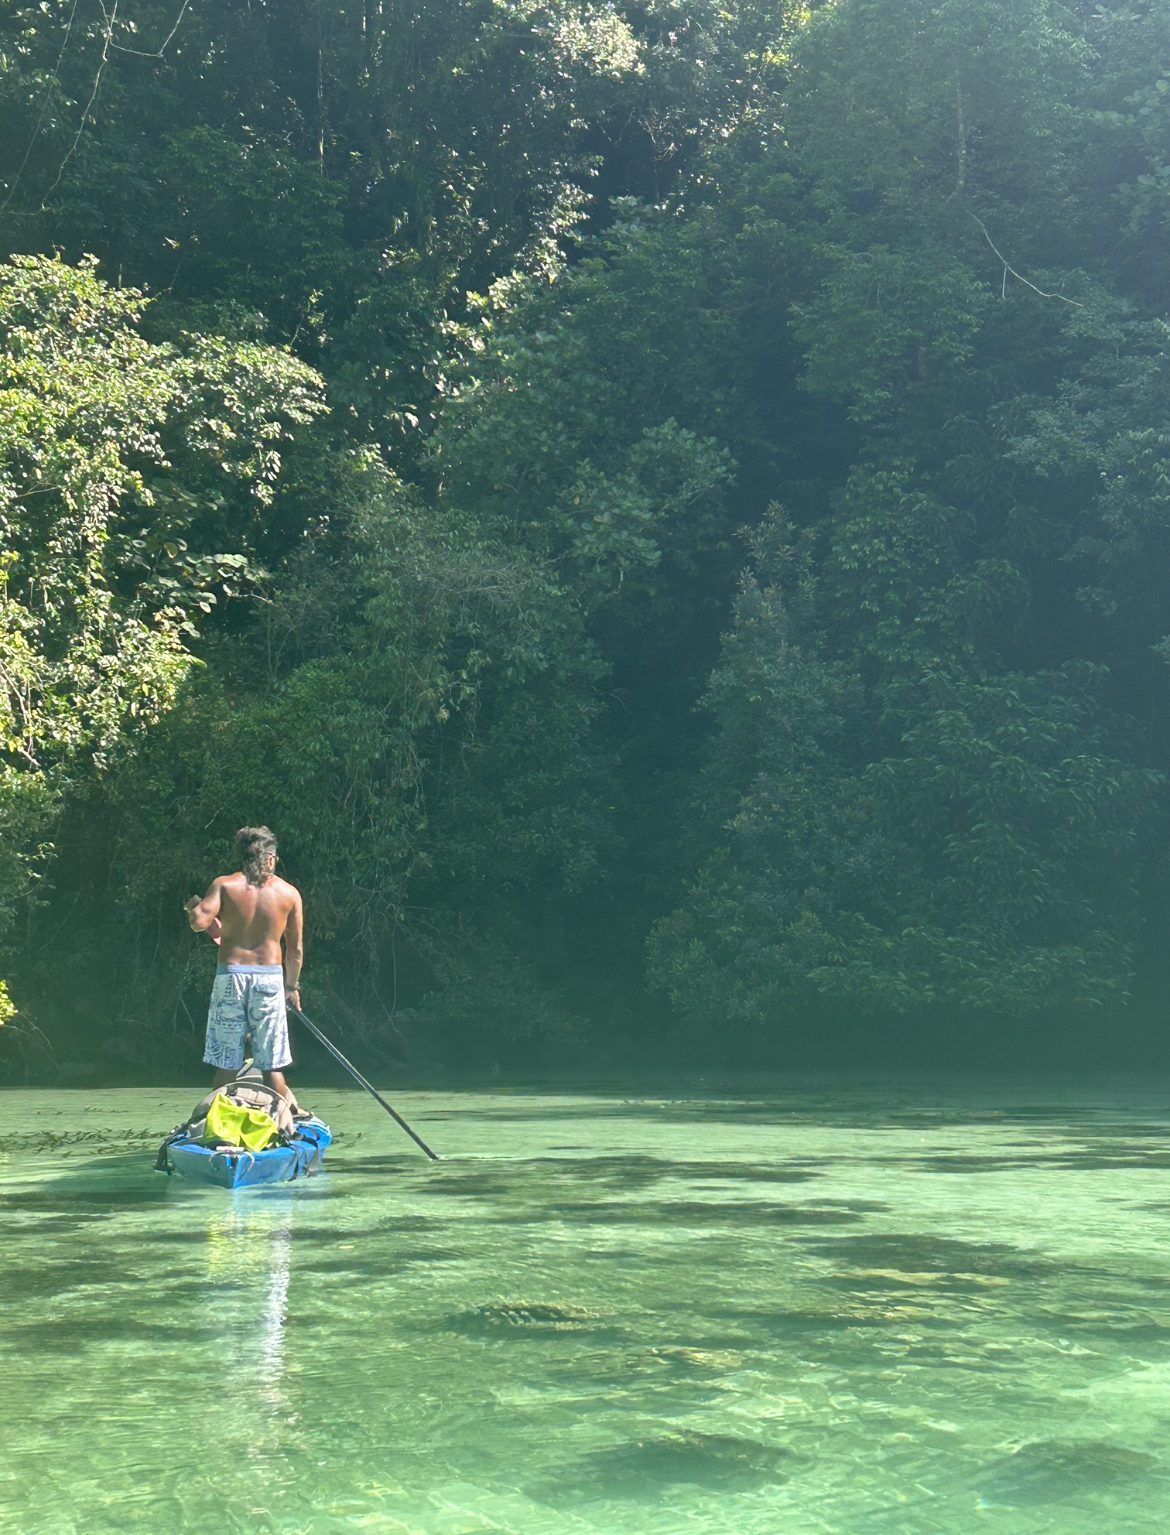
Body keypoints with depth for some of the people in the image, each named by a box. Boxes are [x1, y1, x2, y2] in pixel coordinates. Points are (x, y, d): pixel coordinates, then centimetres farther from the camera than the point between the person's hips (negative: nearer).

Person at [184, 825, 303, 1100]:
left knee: (226, 1064, 7)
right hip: (270, 976, 0)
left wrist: (193, 906, 11)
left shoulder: (224, 885, 0)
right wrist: (292, 985, 21)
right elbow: (295, 948, 7)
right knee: (272, 1066, 6)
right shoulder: (289, 892, 4)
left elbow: (199, 922, -12)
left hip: (230, 974, 0)